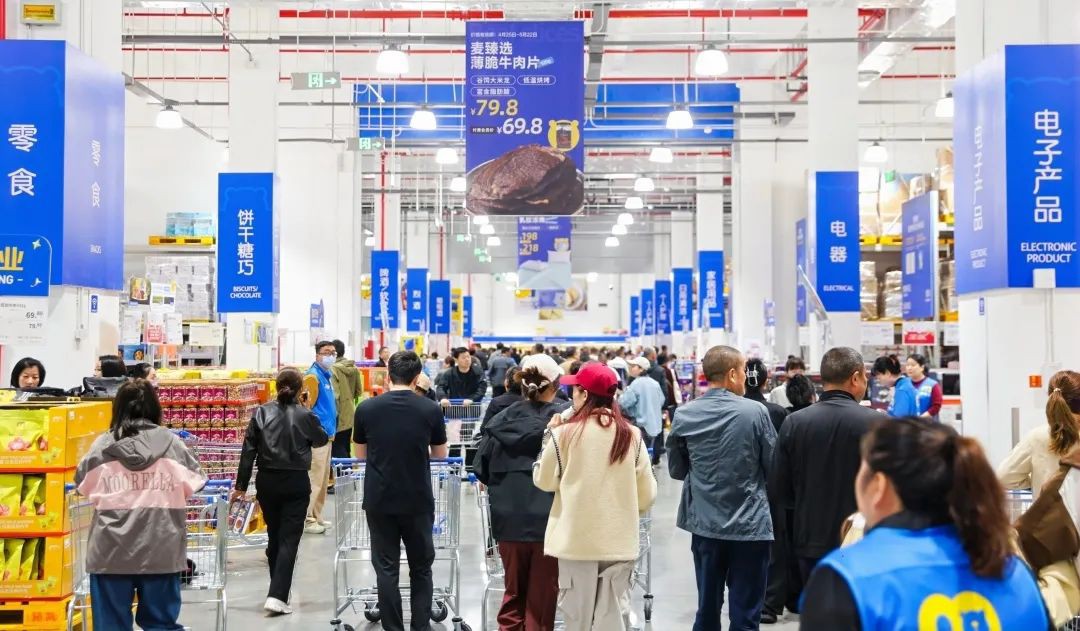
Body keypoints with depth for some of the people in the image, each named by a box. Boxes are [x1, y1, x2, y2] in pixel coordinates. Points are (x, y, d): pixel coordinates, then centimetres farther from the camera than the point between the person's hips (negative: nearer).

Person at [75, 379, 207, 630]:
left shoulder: (102, 445, -1)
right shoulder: (170, 442, -2)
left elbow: (83, 484, 12)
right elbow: (194, 482, 6)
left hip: (111, 550, 0)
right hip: (160, 549, 0)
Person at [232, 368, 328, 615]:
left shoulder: (262, 412, -3)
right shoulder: (305, 416, -8)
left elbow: (248, 451, -2)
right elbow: (322, 440, 11)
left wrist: (241, 485, 4)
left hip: (267, 482, 3)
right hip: (296, 483, -3)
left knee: (274, 536, 18)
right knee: (289, 539, 0)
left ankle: (278, 589, 30)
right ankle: (277, 596, -10)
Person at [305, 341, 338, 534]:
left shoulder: (328, 375, 15)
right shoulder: (313, 375, -15)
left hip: (327, 433, 10)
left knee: (323, 479, 16)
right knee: (314, 479, -7)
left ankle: (316, 516, 25)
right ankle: (307, 519, -1)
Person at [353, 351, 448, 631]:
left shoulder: (366, 408, -5)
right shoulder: (431, 409, -7)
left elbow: (360, 454, 9)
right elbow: (441, 453, 8)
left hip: (379, 500, 0)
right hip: (418, 500, 0)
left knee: (386, 569, 7)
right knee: (421, 568, 13)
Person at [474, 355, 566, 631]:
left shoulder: (501, 420, -2)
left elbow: (482, 469, 2)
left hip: (509, 518, 3)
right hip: (549, 518, -3)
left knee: (514, 591, 18)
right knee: (541, 595, 8)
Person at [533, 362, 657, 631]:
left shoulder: (565, 433, -11)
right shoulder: (631, 435, -5)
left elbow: (544, 481, 2)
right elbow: (647, 493, 2)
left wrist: (550, 436, 11)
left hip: (576, 539, -1)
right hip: (618, 540, 2)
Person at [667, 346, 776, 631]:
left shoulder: (684, 415, -4)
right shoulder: (755, 412, -12)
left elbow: (676, 470, 7)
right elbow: (774, 468, -4)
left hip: (704, 524, 3)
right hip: (750, 524, -3)